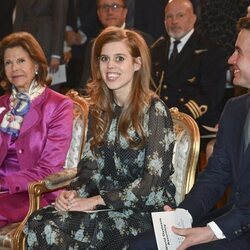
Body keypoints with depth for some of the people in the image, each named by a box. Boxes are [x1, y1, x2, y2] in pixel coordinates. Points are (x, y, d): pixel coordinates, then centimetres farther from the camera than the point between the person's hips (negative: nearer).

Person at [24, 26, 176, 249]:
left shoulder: (154, 110, -9)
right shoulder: (99, 110, 10)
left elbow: (154, 180, -13)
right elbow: (90, 165, 12)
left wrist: (97, 200, -18)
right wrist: (73, 193, -9)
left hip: (147, 209, -5)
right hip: (106, 203, 6)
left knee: (62, 227, -28)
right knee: (38, 223, -23)